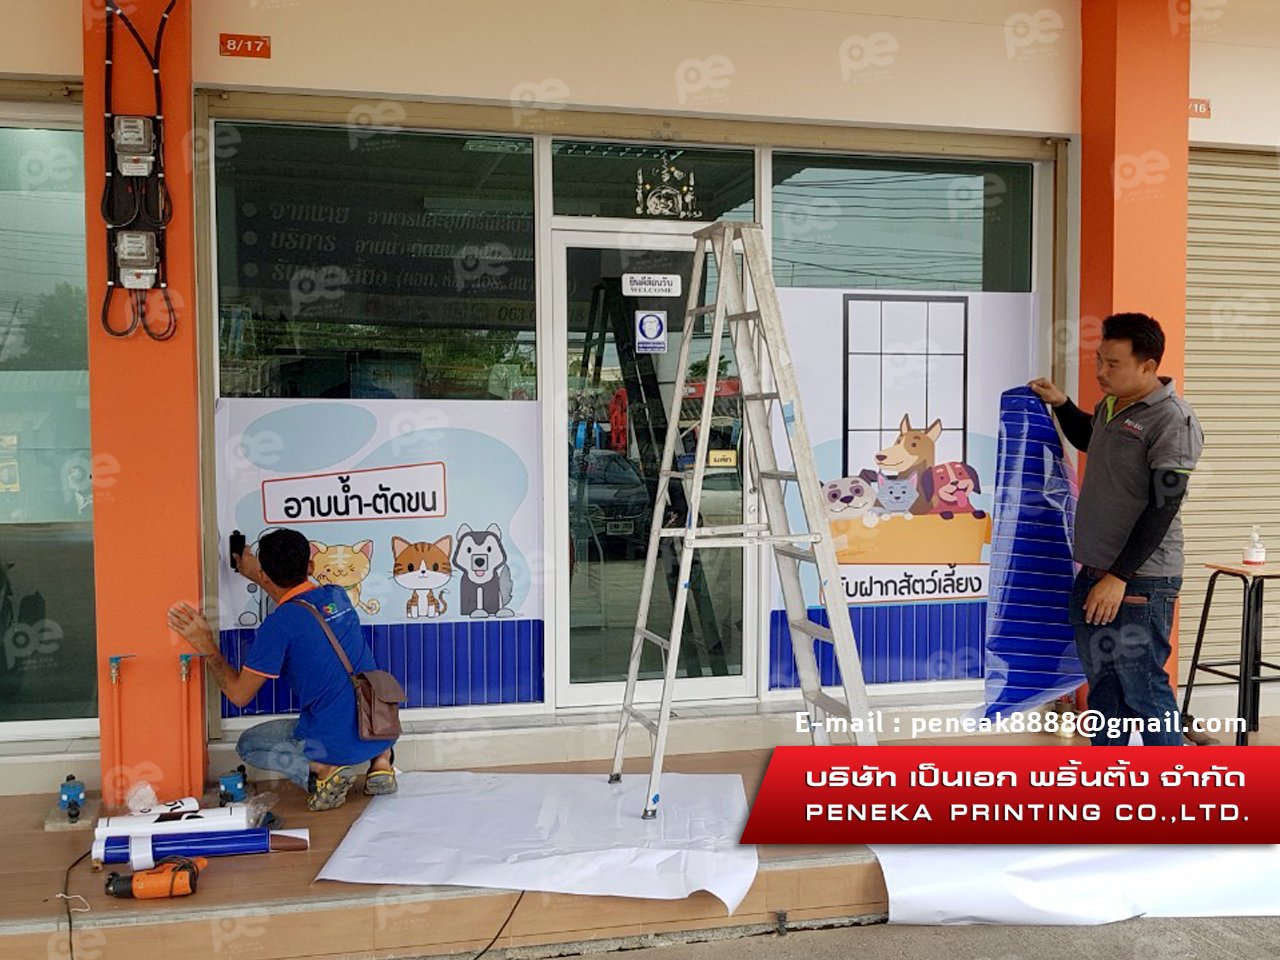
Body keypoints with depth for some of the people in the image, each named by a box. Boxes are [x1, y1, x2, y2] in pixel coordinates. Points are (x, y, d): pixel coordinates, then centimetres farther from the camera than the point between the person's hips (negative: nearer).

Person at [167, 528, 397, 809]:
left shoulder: (279, 624, -13)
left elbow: (239, 694, -5)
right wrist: (254, 575, 38)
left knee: (248, 744, 22)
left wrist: (206, 644, 2)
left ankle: (322, 770, -3)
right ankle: (381, 759, 13)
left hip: (336, 744, -5)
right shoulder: (338, 596, 6)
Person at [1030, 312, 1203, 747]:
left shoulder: (1172, 420, -15)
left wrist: (1119, 577, -20)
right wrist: (1061, 404, 16)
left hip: (1140, 580, -8)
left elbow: (1163, 507, -19)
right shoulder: (1111, 405, 10)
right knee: (1103, 685, 17)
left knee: (1144, 690, -3)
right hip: (1094, 573, 9)